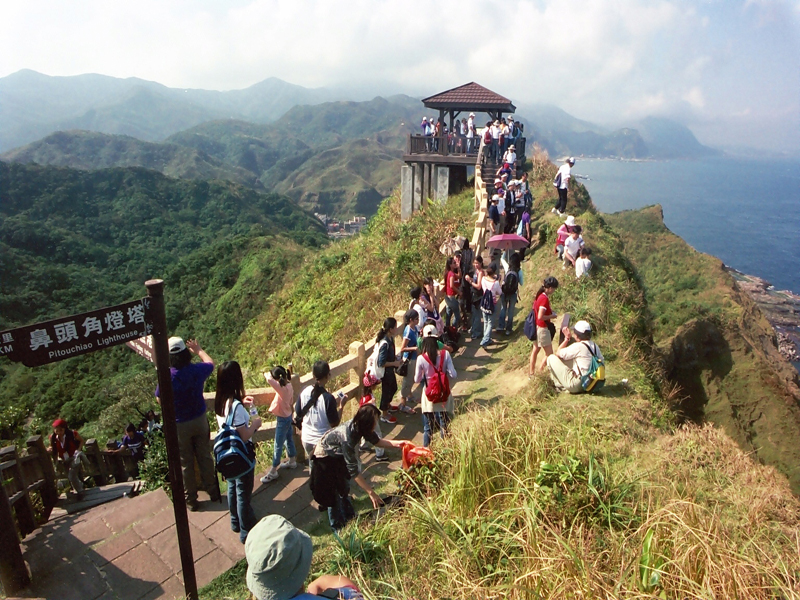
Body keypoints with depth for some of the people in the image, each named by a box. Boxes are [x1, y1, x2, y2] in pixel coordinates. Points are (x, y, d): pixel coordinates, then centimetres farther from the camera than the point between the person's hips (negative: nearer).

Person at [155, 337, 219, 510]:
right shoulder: (197, 370, -14)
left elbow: (160, 399, -5)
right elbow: (210, 363, 11)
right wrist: (199, 350, 25)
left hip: (179, 425, -3)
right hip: (200, 420, 3)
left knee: (185, 463, 12)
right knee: (205, 457, 17)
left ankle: (191, 499, 25)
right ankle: (213, 492, 30)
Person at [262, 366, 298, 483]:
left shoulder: (282, 388, -31)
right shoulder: (289, 385, -5)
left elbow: (269, 379, -44)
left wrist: (267, 374, -22)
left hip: (282, 419, -9)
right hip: (288, 416, 9)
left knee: (278, 446, 2)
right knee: (289, 440, 24)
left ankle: (273, 472, 13)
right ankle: (292, 461, 42)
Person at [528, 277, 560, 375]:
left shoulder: (540, 295, 4)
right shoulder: (545, 298, -23)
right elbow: (540, 317, -28)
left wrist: (549, 311, 10)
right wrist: (551, 316, -13)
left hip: (537, 327, 9)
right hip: (543, 329, -9)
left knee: (535, 350, 17)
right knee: (549, 354, 3)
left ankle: (531, 372, 26)